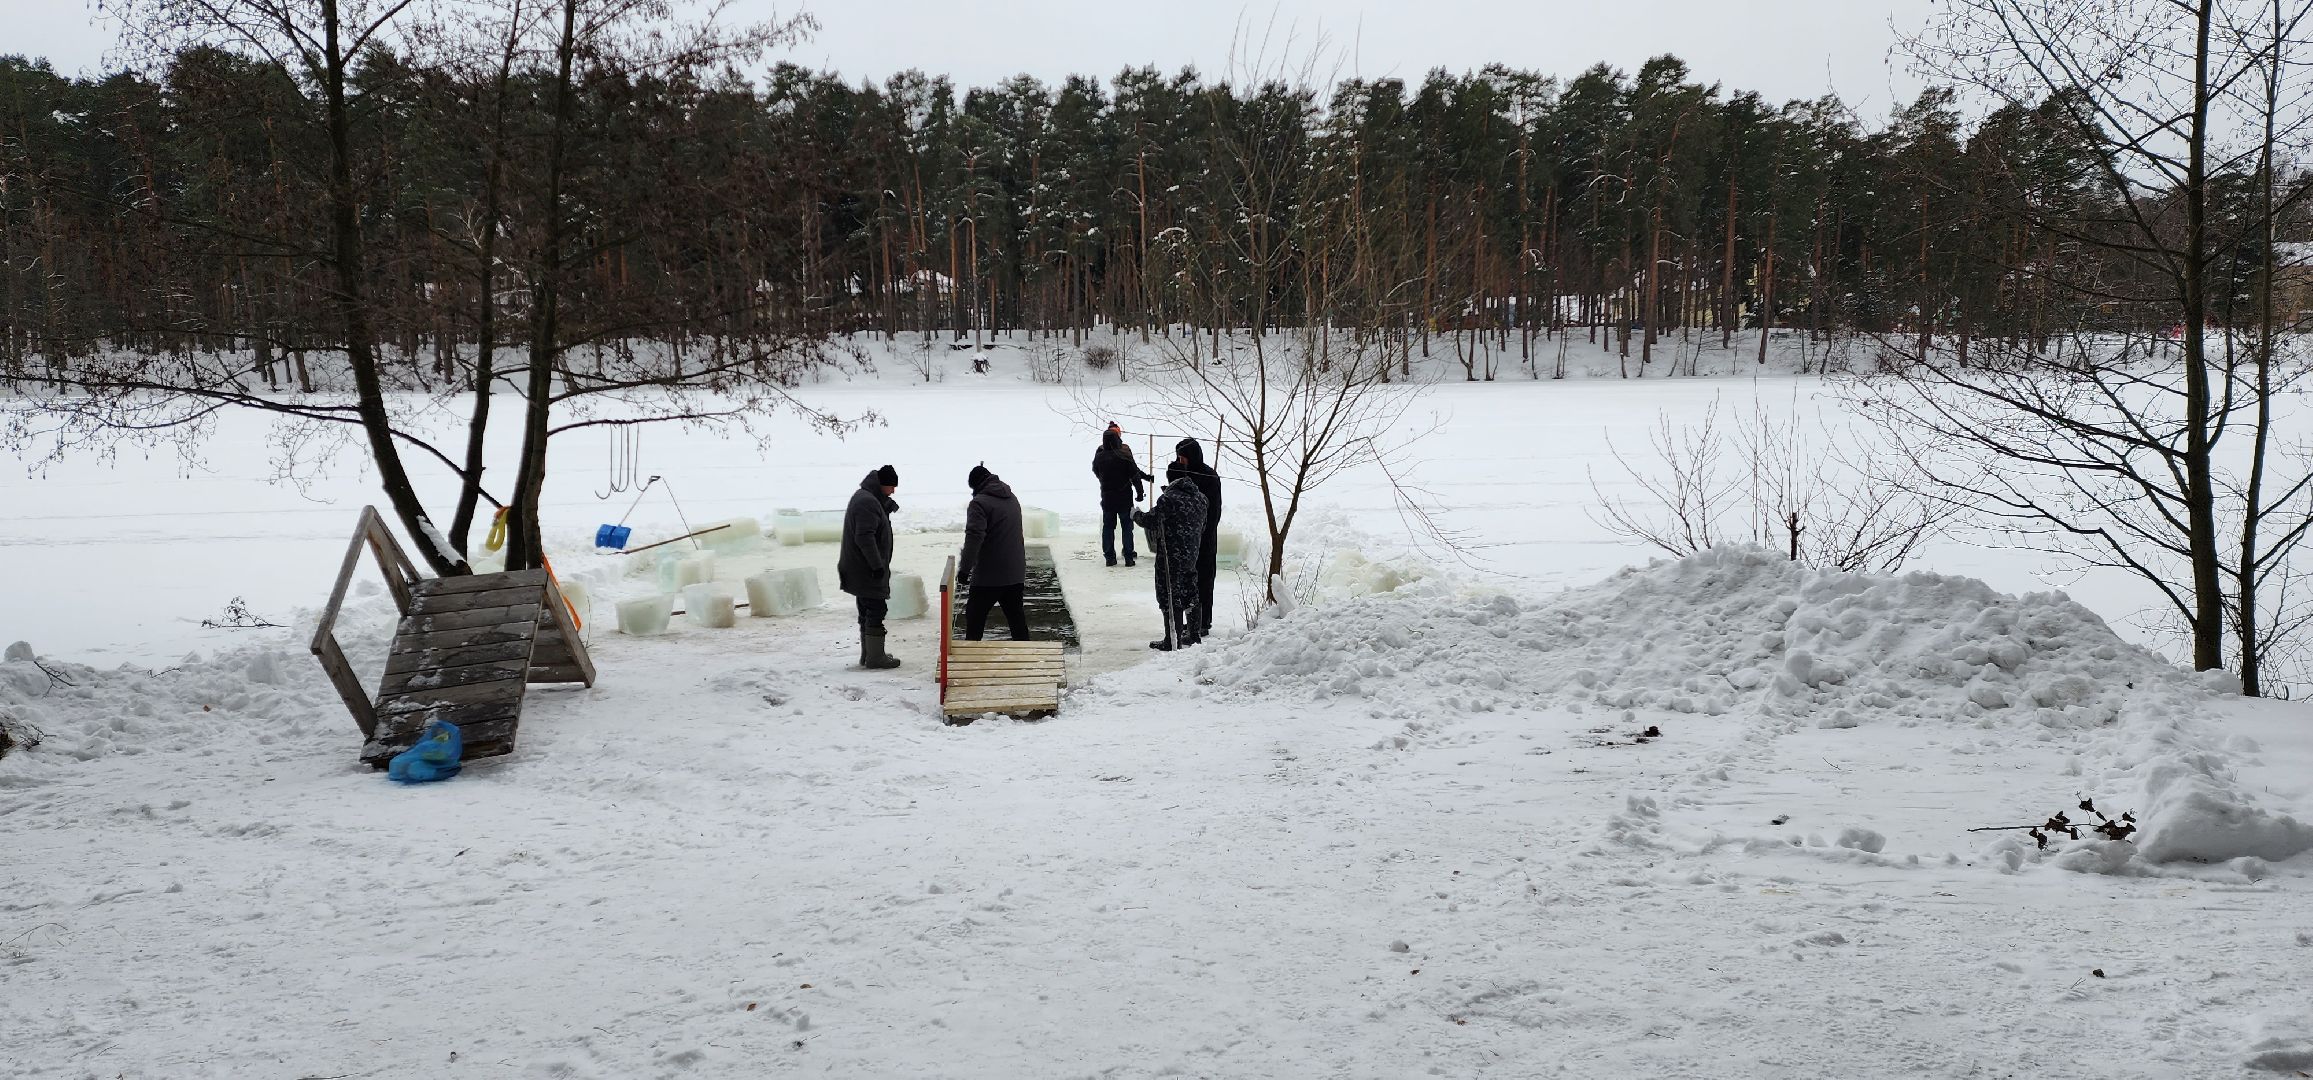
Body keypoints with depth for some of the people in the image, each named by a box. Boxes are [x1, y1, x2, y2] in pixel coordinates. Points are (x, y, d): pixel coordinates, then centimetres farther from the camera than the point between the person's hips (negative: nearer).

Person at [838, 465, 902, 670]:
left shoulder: (862, 497, 16)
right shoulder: (868, 502, -19)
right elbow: (865, 537, -25)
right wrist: (877, 565, -23)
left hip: (859, 570, 11)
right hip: (868, 571, -11)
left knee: (867, 612, 16)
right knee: (876, 612, -7)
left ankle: (868, 654, 24)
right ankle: (875, 658, -5)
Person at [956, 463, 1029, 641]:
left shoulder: (979, 503, -14)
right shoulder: (1012, 499, 12)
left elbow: (974, 537, -24)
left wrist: (964, 569, -23)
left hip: (989, 575, -7)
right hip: (1016, 574, 7)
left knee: (975, 614, 4)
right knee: (1017, 617, 13)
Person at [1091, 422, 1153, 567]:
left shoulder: (1099, 456, -5)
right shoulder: (1124, 455, -14)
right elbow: (1135, 475, -10)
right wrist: (1140, 492, 1)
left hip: (1107, 498, 2)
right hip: (1125, 498, -2)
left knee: (1108, 527, 10)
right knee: (1127, 527, 6)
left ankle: (1109, 557, 8)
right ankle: (1128, 557, 5)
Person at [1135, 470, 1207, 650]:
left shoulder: (1169, 499, -18)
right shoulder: (1200, 498, 6)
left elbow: (1151, 520, -13)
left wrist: (1136, 515, 7)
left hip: (1170, 556, -7)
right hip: (1191, 555, 7)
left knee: (1170, 596, -1)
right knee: (1189, 593, 19)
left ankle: (1172, 640, 0)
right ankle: (1193, 635, 29)